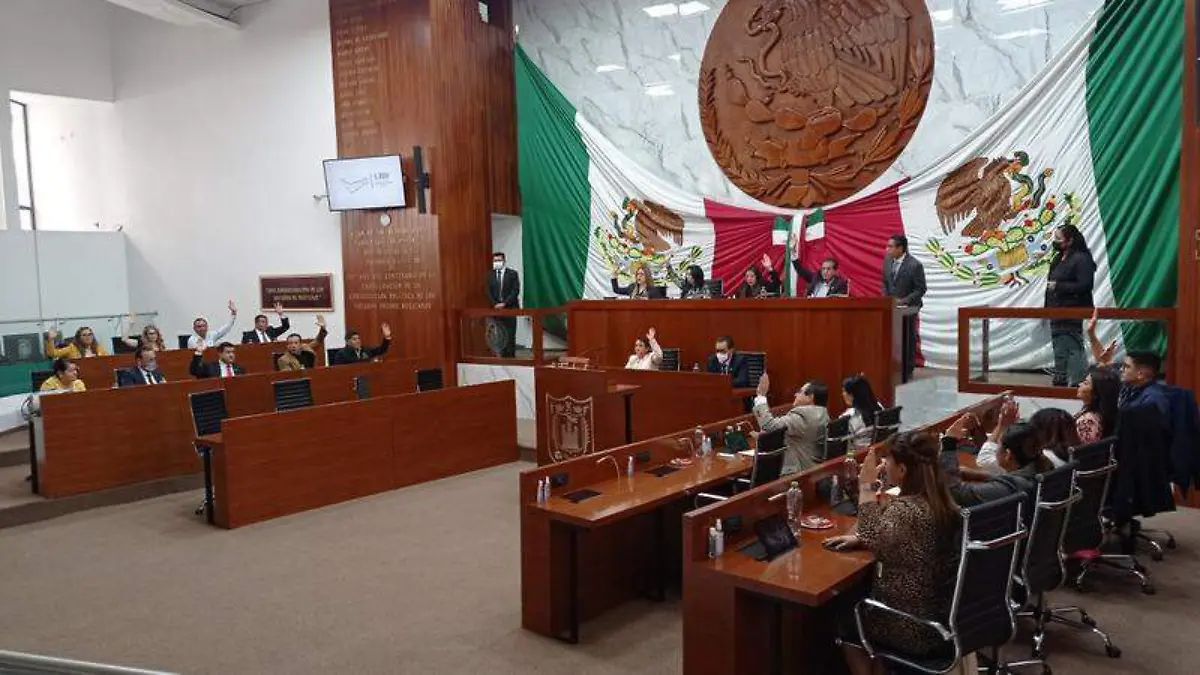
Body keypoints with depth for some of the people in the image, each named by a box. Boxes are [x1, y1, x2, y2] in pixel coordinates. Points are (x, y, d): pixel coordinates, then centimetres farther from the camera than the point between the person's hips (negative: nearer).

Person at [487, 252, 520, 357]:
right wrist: (495, 304, -8)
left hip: (510, 308, -3)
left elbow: (515, 291, -7)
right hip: (496, 309, 3)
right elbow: (489, 292, 7)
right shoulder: (490, 275, 11)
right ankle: (503, 356, 4)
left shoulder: (513, 273, 0)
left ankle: (511, 356, 1)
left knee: (510, 334, -3)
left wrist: (504, 303, -14)